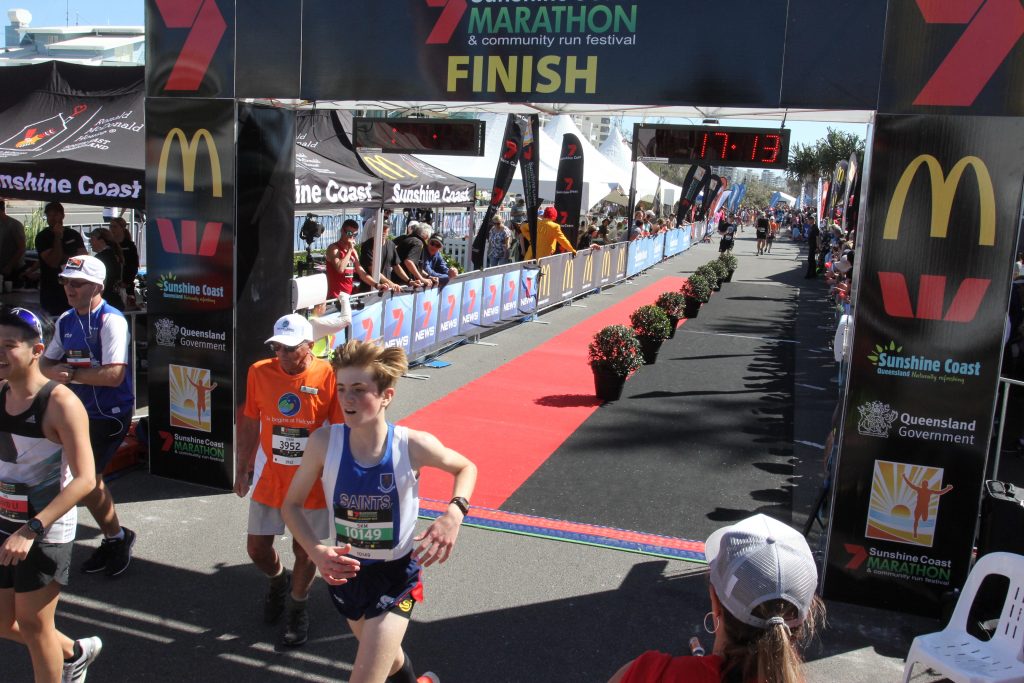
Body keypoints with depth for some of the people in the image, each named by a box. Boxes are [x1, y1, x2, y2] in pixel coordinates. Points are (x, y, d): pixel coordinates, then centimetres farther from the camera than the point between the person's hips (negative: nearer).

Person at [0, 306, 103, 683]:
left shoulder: (60, 404, -20)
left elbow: (84, 479, -26)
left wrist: (31, 529, -31)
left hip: (47, 532, -7)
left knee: (32, 624, 4)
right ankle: (75, 652, 42)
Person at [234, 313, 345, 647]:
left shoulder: (329, 376, -17)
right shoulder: (259, 372, -7)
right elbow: (250, 423, 5)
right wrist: (242, 469, 10)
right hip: (268, 479, 3)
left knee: (305, 549, 10)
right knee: (257, 547, 11)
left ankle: (297, 608, 36)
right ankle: (277, 580, 46)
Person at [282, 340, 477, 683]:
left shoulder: (413, 445, -23)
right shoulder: (324, 442, -19)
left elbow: (466, 467, -3)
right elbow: (291, 505, -5)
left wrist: (454, 513, -21)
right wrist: (316, 552, -23)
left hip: (396, 575, -3)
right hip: (346, 572, 3)